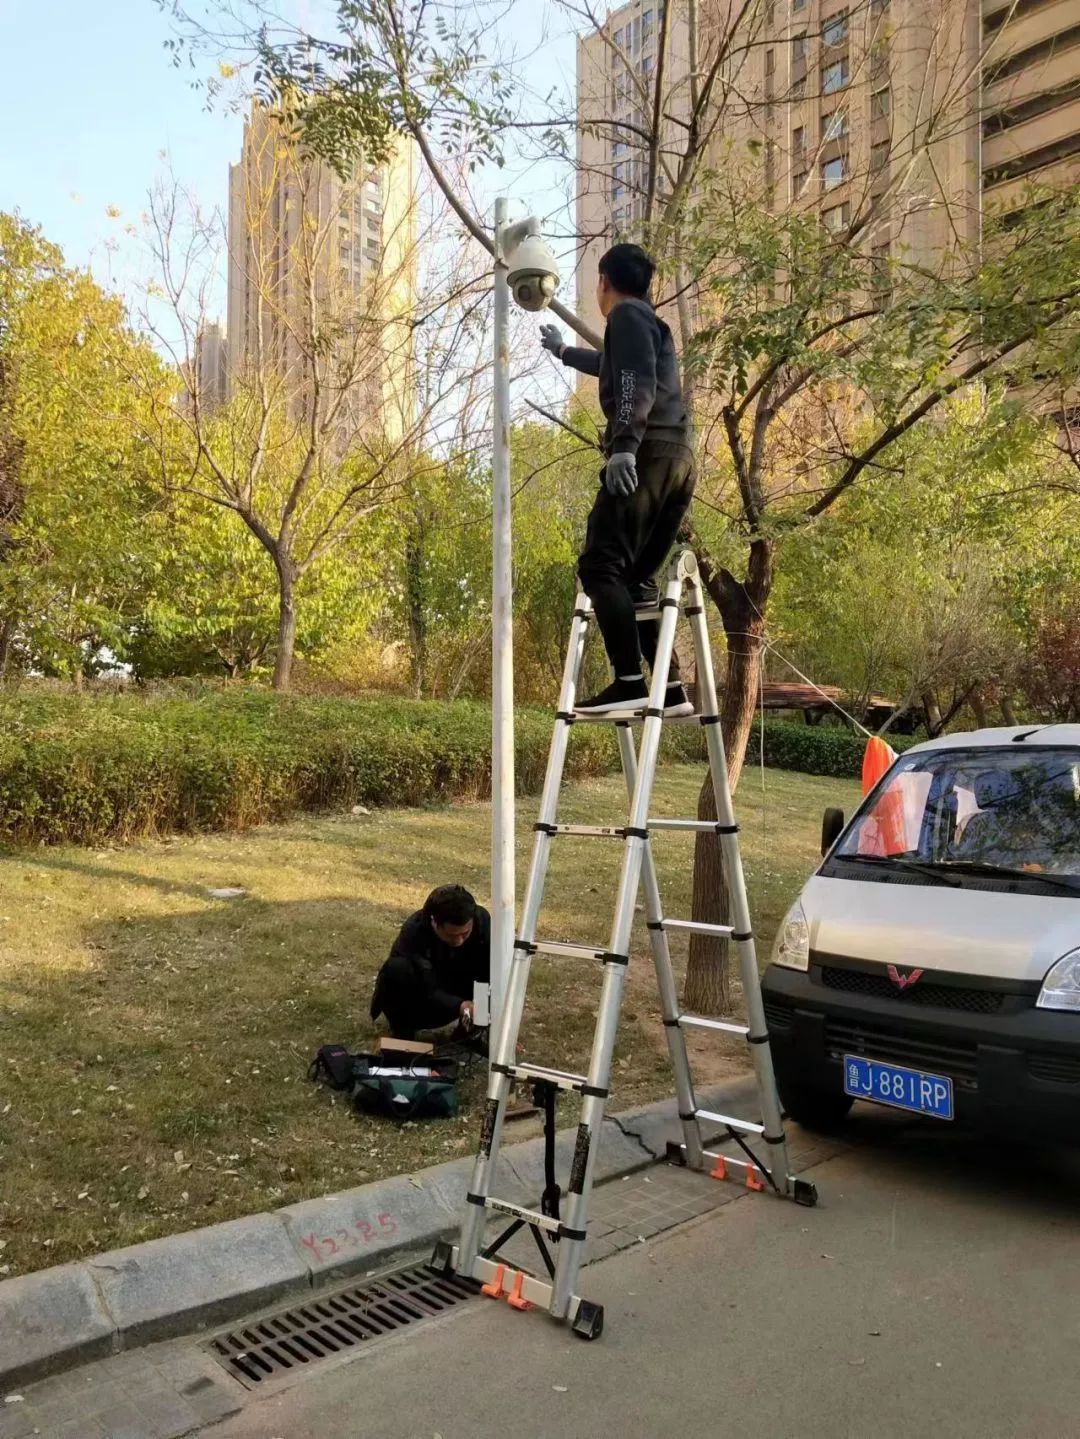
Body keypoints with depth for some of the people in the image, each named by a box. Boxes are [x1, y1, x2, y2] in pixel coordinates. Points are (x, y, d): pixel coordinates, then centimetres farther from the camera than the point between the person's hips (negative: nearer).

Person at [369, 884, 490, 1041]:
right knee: (397, 969, -37)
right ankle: (402, 1034, -11)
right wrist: (460, 1006, -50)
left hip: (452, 993, 3)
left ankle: (468, 1029, -1)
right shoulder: (414, 931, -32)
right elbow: (428, 992, -33)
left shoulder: (481, 920, -22)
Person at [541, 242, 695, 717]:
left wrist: (624, 444, -28)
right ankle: (671, 687, 3)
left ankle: (629, 683, -26)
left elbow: (637, 383, -16)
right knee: (636, 577, 9)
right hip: (676, 459, 9)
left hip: (646, 456, -9)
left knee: (600, 567, -15)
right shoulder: (649, 321, 33)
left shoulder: (628, 316, 4)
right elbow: (608, 365, 55)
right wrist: (562, 351, 72)